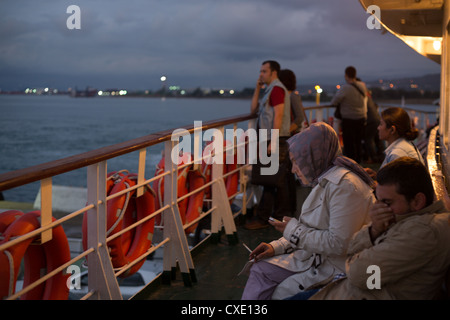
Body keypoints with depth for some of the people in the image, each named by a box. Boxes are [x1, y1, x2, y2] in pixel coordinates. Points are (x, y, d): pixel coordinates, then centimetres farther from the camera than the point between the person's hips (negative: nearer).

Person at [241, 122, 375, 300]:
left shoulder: (344, 185, -23)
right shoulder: (325, 180, 8)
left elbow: (338, 243, -27)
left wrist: (294, 230, -15)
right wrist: (276, 246, 5)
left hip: (337, 266, -9)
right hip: (316, 257, 10)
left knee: (280, 293, -10)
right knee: (260, 270, 4)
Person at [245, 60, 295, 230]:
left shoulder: (277, 89, -11)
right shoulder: (270, 90, 20)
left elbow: (278, 116, -20)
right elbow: (254, 109, 19)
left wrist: (272, 142, -23)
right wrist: (257, 89, 12)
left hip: (277, 140, -10)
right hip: (275, 141, 10)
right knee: (282, 179, 13)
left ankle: (263, 218, -5)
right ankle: (283, 215, 21)